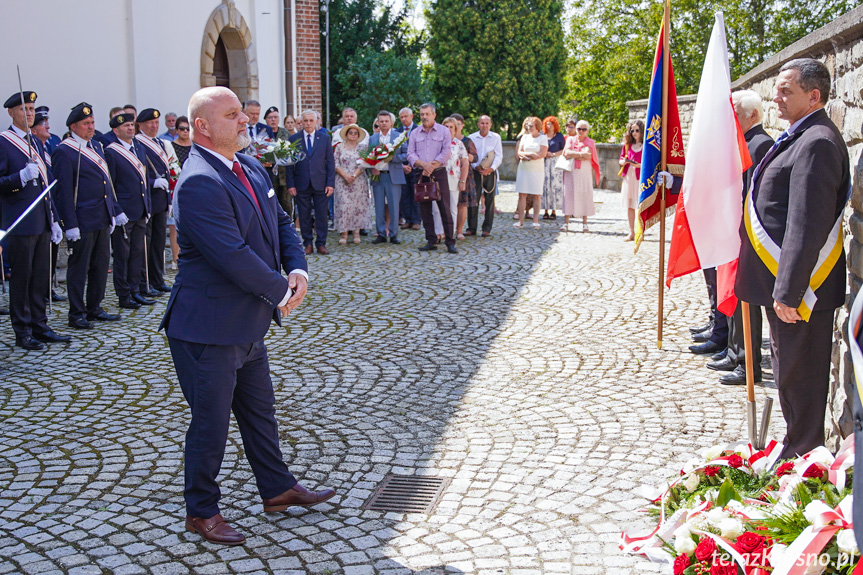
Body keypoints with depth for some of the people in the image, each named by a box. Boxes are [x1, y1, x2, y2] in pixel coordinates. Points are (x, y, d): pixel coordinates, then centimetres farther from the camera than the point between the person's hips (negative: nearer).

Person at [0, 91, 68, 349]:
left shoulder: (37, 143, 16)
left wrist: (54, 220, 17)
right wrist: (21, 177, -28)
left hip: (42, 222, 7)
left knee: (41, 277, 11)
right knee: (21, 278, 0)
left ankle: (40, 327, 20)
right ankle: (23, 333, 8)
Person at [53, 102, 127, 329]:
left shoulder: (96, 146, 15)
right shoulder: (64, 152, -10)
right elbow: (64, 191, -14)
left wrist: (116, 210, 17)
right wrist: (70, 225, -18)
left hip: (102, 220, 8)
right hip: (82, 222, -8)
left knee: (101, 265, 13)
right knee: (79, 268, 1)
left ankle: (94, 308, 24)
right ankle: (76, 315, 10)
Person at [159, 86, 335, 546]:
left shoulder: (250, 167, 7)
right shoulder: (199, 183, -23)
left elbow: (281, 223, 13)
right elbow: (233, 255, -28)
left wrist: (298, 270, -5)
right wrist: (281, 291, -16)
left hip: (247, 323, 9)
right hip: (209, 327, -9)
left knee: (260, 410, 22)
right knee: (211, 421, 5)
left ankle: (278, 489, 39)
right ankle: (201, 512, 23)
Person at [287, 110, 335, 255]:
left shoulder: (325, 138, 7)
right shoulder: (294, 139, 4)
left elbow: (330, 162, 5)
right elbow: (289, 164, 3)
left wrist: (331, 183, -3)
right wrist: (290, 184, -5)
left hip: (320, 184, 0)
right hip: (301, 185, 0)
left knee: (321, 215, 3)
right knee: (304, 216, 5)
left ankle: (321, 244, 12)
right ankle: (307, 244, 14)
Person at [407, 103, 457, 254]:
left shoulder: (443, 131, 3)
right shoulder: (414, 133, 11)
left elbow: (446, 152, -6)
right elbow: (411, 154, 3)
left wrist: (432, 166, -13)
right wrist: (423, 164, -14)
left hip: (439, 173, -3)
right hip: (421, 174, 3)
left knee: (445, 208, -6)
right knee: (425, 209, 4)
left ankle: (450, 242, -5)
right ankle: (431, 241, 10)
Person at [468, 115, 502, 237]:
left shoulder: (496, 137, 4)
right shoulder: (472, 138, 5)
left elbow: (499, 156, 1)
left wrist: (491, 168, -13)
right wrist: (476, 167, -12)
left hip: (490, 172, 0)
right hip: (475, 172, 0)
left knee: (489, 201, 1)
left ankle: (487, 228, 7)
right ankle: (471, 228, 6)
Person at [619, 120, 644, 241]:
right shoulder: (627, 145, 13)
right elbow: (620, 159, 18)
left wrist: (639, 165, -20)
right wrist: (623, 162, -4)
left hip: (640, 177, -5)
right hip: (628, 176, 5)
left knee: (640, 205, -6)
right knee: (629, 205, 6)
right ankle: (631, 232, 13)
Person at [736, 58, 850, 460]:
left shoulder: (817, 143, -20)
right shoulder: (801, 137, 13)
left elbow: (806, 227, -25)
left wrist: (788, 291, -25)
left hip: (799, 289, -10)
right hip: (785, 281, 10)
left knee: (799, 376, 1)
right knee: (791, 371, 19)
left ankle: (803, 456, 14)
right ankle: (801, 448, 32)